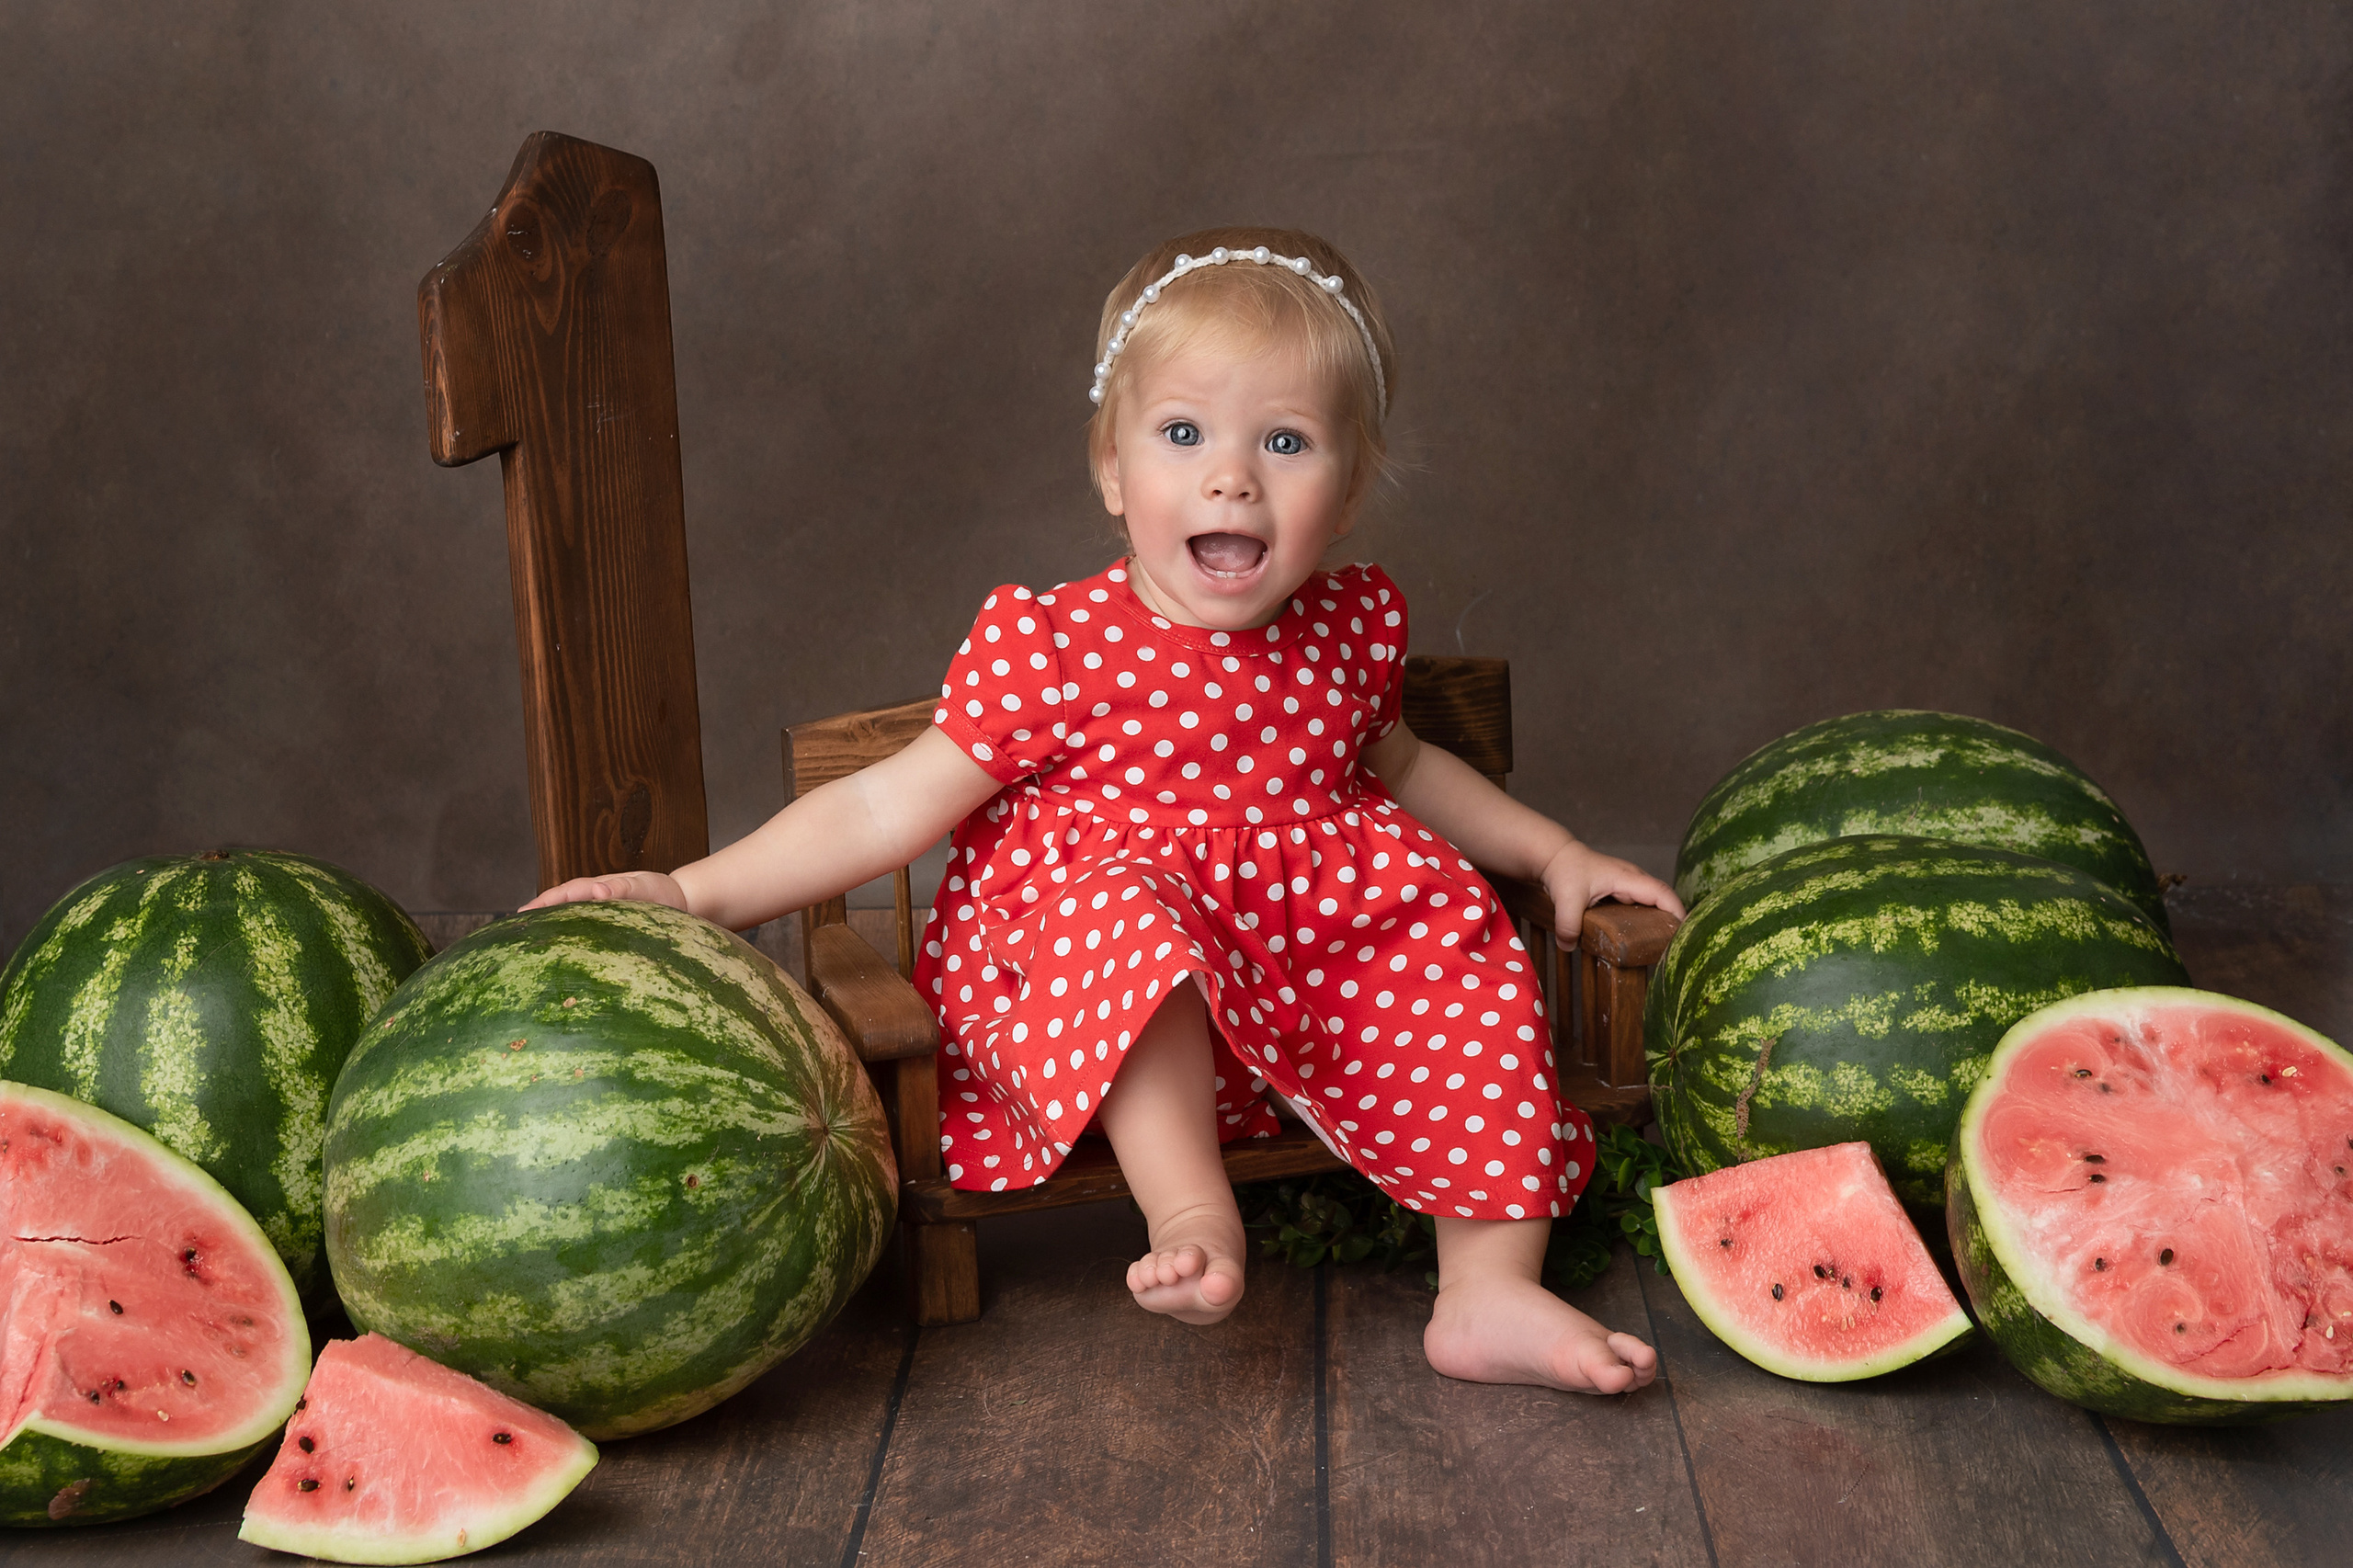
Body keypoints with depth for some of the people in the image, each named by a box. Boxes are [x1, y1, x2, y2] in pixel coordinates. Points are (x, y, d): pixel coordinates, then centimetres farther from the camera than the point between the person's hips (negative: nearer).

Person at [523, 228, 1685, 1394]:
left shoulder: (1351, 631, 6)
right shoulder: (1052, 650, -10)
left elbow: (1395, 766, 28)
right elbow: (890, 807, -8)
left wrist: (1550, 851, 22)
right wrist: (693, 893, -16)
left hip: (1323, 962, 5)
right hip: (1097, 998, -5)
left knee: (1461, 965, -15)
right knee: (1128, 908, -33)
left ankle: (1492, 1289, -10)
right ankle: (1193, 1214, -35)